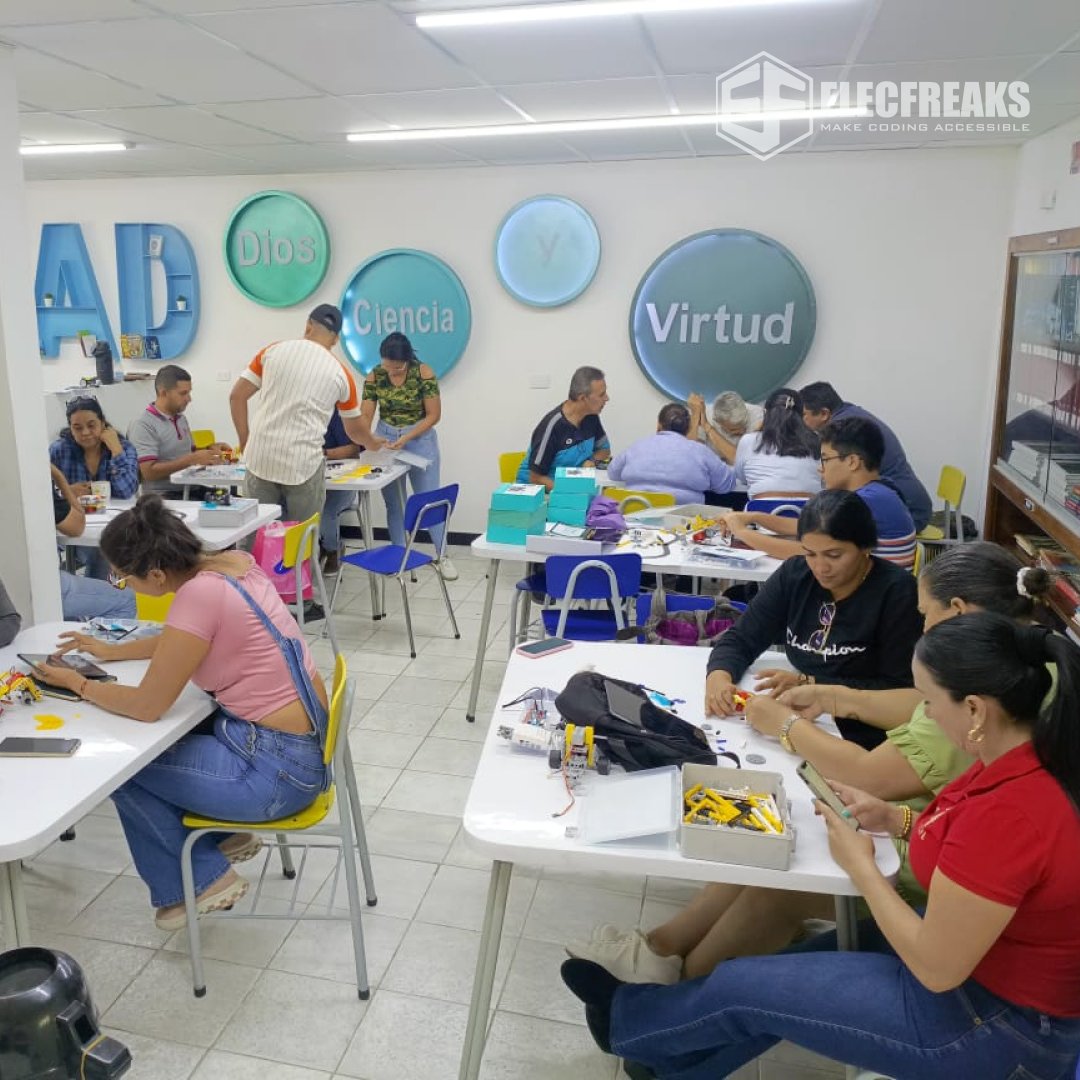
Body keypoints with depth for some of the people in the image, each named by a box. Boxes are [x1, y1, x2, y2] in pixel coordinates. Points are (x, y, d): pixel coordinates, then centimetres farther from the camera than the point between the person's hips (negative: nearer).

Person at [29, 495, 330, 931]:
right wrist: (112, 651, 22)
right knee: (166, 736, 25)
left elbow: (147, 706, -15)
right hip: (309, 742, 9)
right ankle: (222, 834, 32)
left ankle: (199, 881, 20)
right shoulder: (232, 562, 1)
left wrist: (78, 685, 0)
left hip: (279, 769, -9)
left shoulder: (200, 594, -24)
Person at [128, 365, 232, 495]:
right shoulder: (143, 424, -9)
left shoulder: (181, 418, 16)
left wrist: (210, 449, 6)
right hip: (162, 496, -8)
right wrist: (192, 459, -21)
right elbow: (149, 472, -17)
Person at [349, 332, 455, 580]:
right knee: (392, 502, 9)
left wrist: (406, 438, -22)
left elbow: (433, 415, -13)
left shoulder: (424, 373, -14)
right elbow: (365, 415, -6)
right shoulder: (374, 377, -5)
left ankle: (443, 555, 12)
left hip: (420, 439, -3)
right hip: (385, 441, 3)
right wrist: (368, 438, -27)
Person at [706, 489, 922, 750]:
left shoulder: (896, 591, -12)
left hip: (862, 740, -5)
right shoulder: (795, 574, 1)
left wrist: (809, 684, -21)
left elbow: (897, 690, -13)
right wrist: (718, 676, -20)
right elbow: (740, 640, 2)